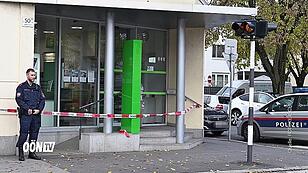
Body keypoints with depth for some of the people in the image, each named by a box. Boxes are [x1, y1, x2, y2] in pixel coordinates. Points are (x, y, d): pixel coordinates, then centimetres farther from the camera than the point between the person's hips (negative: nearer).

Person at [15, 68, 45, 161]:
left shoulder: (37, 87, 18)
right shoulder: (21, 87, 4)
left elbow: (42, 100, 14)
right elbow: (19, 100, -6)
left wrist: (39, 109, -2)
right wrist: (27, 109, -15)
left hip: (36, 115, 5)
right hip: (25, 114, -5)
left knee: (34, 134, 7)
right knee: (24, 133, -9)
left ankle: (32, 152, 14)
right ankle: (21, 153, -2)